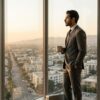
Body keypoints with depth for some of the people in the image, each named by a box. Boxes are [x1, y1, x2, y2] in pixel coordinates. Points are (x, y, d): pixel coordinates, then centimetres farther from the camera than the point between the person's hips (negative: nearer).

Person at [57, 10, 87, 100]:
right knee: (66, 87, 16)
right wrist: (62, 49, -3)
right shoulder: (70, 32, 14)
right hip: (68, 65, 9)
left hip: (75, 67, -9)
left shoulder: (80, 32, -17)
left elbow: (82, 51, -21)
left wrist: (73, 67, -20)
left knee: (76, 89, 2)